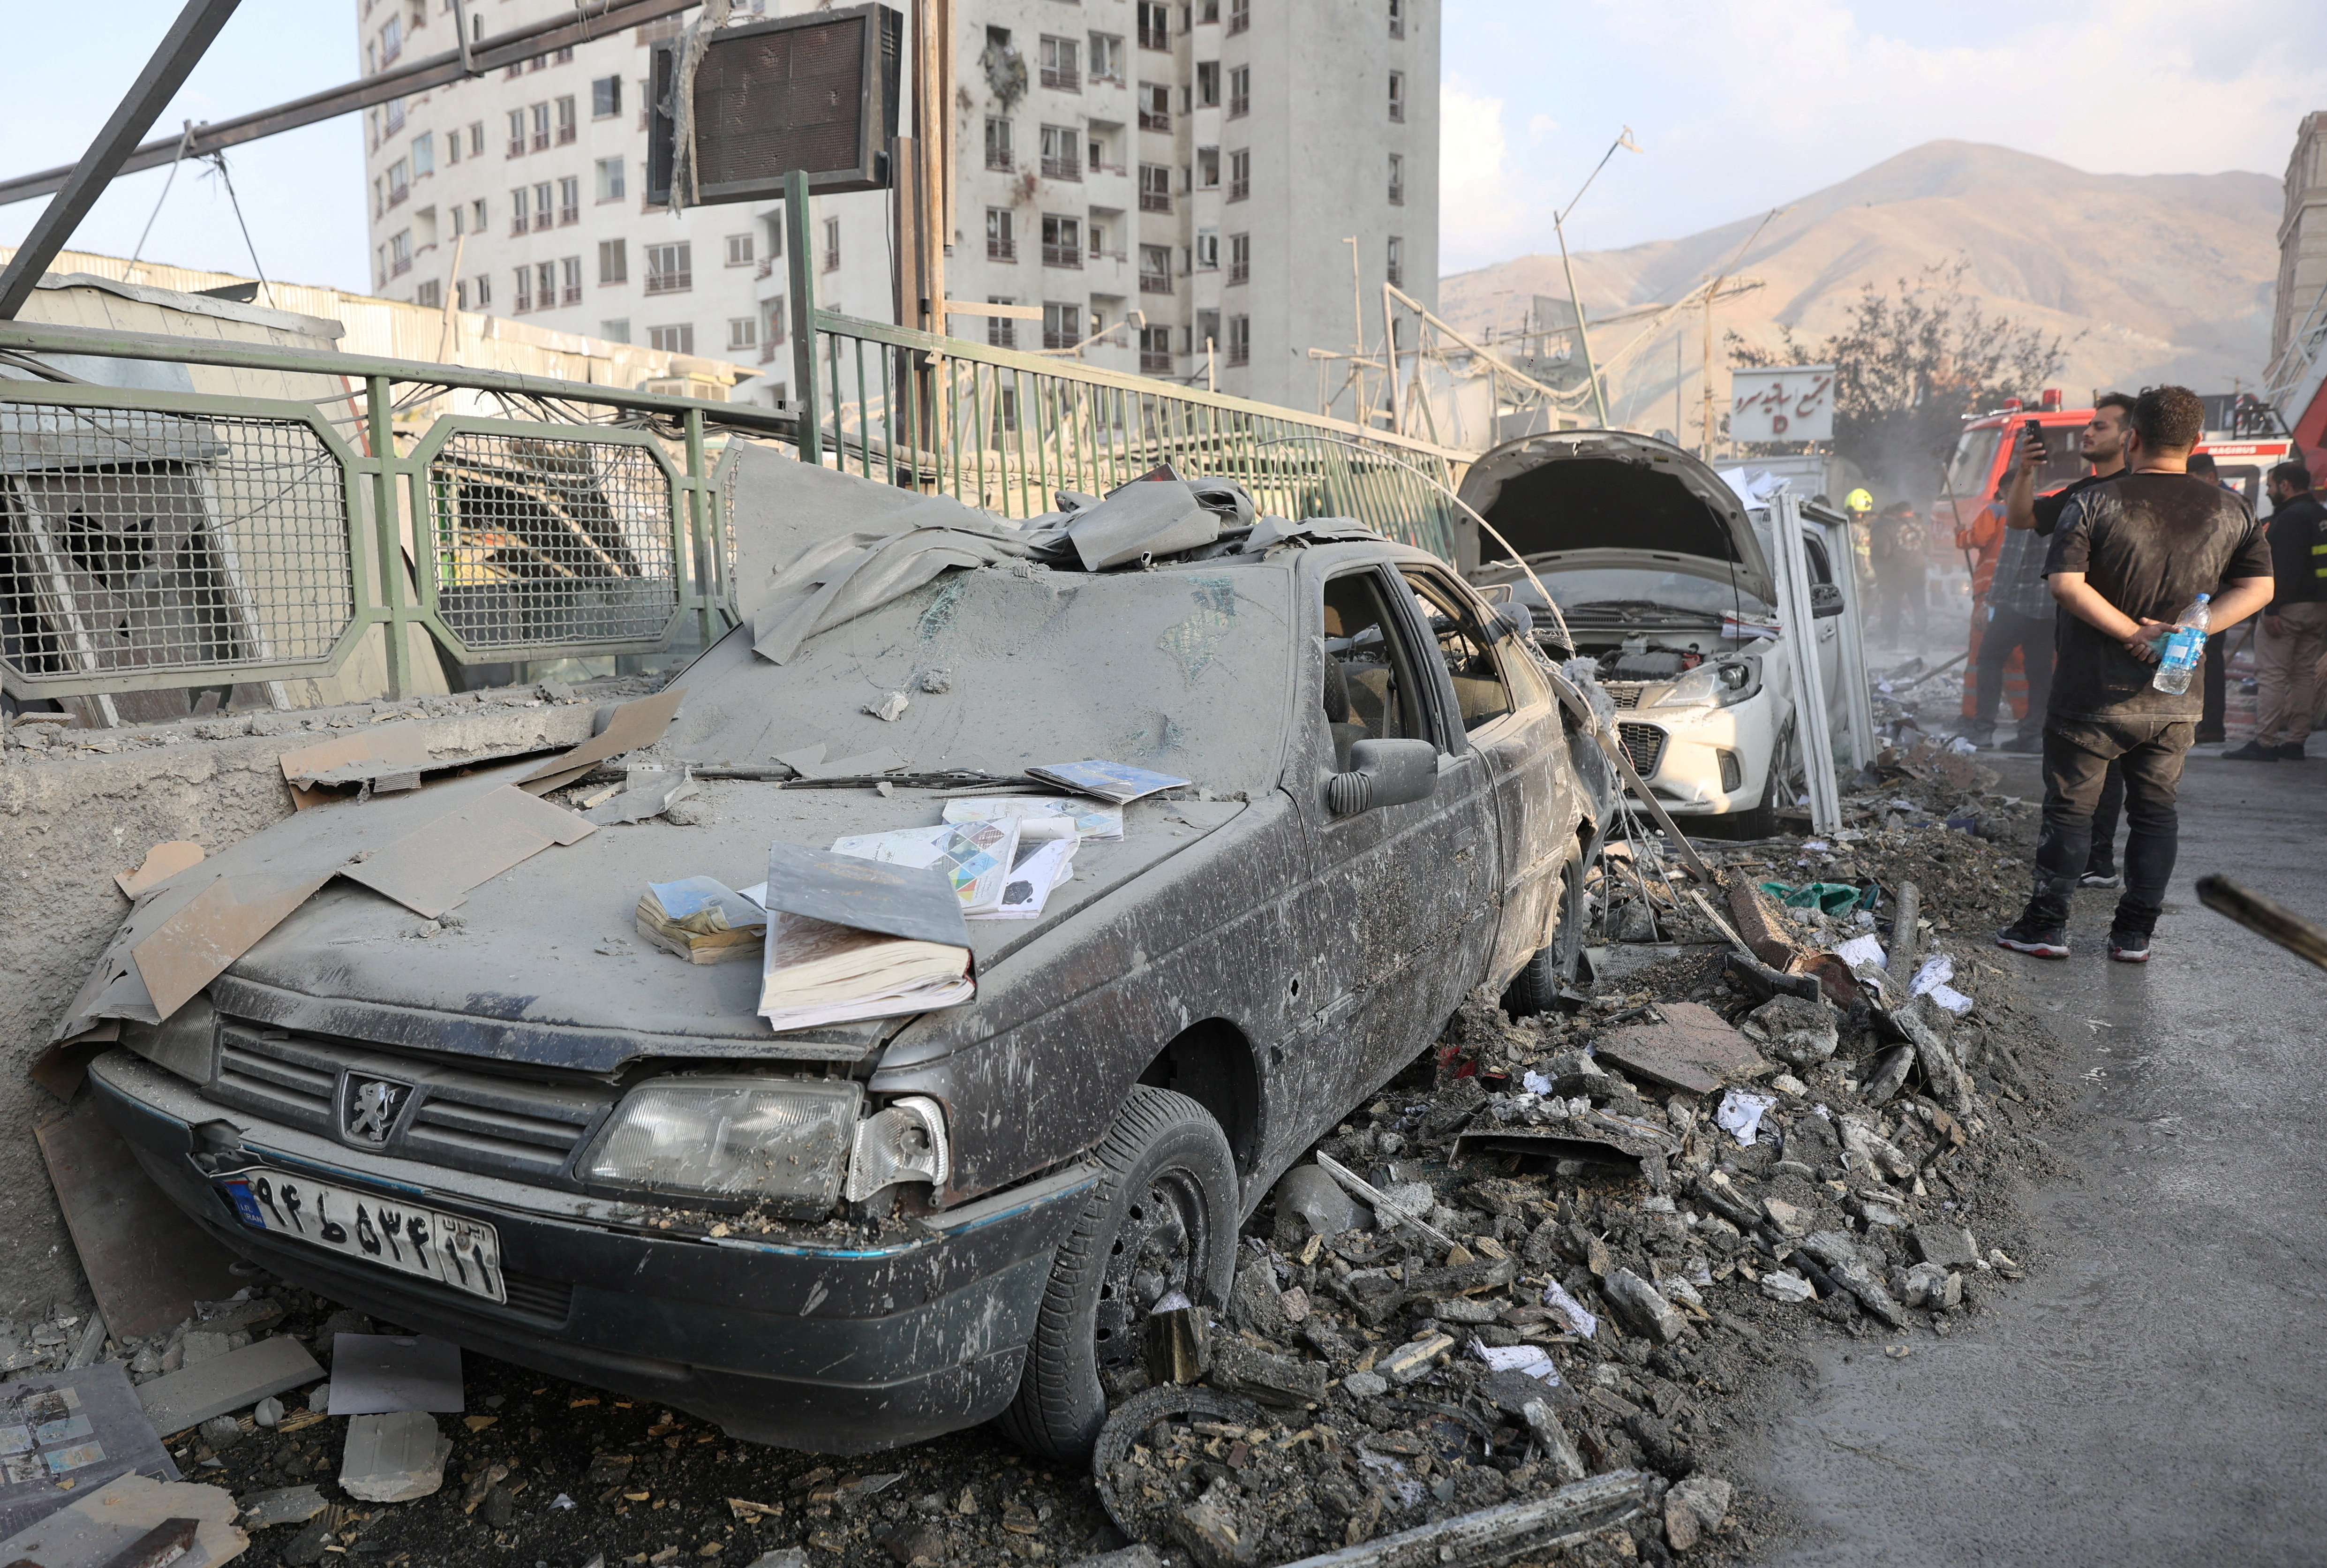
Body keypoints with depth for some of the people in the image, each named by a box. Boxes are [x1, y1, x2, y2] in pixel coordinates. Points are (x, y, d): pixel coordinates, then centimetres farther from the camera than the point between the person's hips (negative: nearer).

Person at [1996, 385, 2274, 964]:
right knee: (2155, 810, 13)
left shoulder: (2095, 503, -9)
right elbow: (2259, 587, 3)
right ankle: (2136, 933, 17)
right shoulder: (2231, 511, 3)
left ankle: (2047, 925, 11)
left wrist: (2132, 632, -14)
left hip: (2094, 694, -3)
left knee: (2070, 807, 6)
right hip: (2176, 698, 3)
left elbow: (2065, 583, -19)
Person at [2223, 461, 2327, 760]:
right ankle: (2295, 741, 14)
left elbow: (2285, 569, -21)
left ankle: (2265, 743, -9)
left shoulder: (2291, 517, -13)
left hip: (2290, 607, -10)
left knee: (2272, 675, -8)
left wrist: (2272, 609, -22)